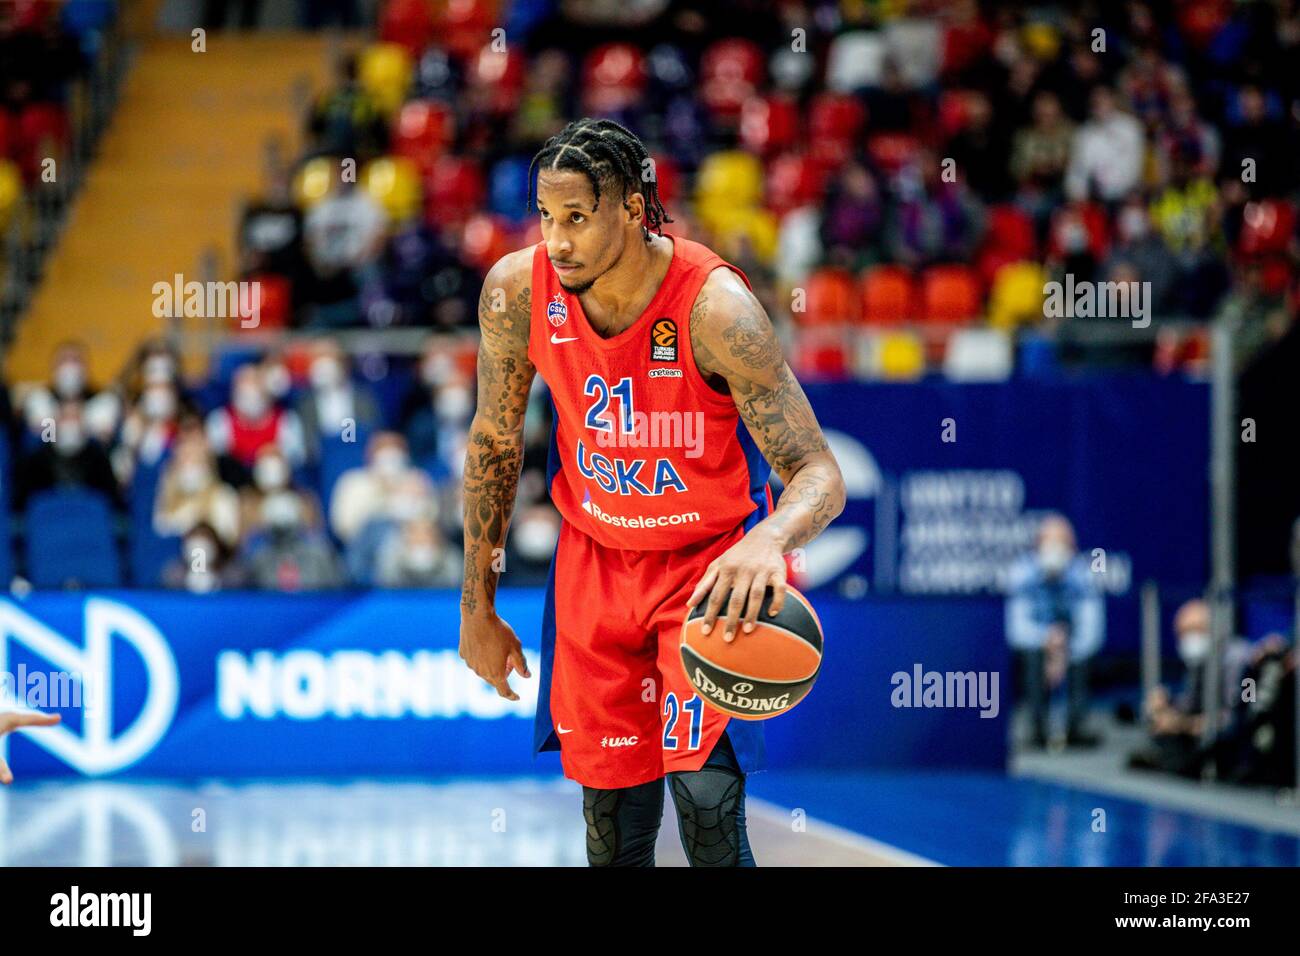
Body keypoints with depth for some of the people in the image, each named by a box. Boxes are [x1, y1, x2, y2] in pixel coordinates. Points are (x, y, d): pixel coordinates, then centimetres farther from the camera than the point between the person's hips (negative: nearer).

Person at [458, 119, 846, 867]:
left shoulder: (715, 307, -28)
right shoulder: (517, 291, -15)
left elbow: (820, 475, -29)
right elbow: (495, 442, 2)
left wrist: (770, 539, -53)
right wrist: (478, 606, 5)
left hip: (711, 559, -4)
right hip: (595, 556, 4)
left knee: (706, 800, -18)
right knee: (613, 832, 7)